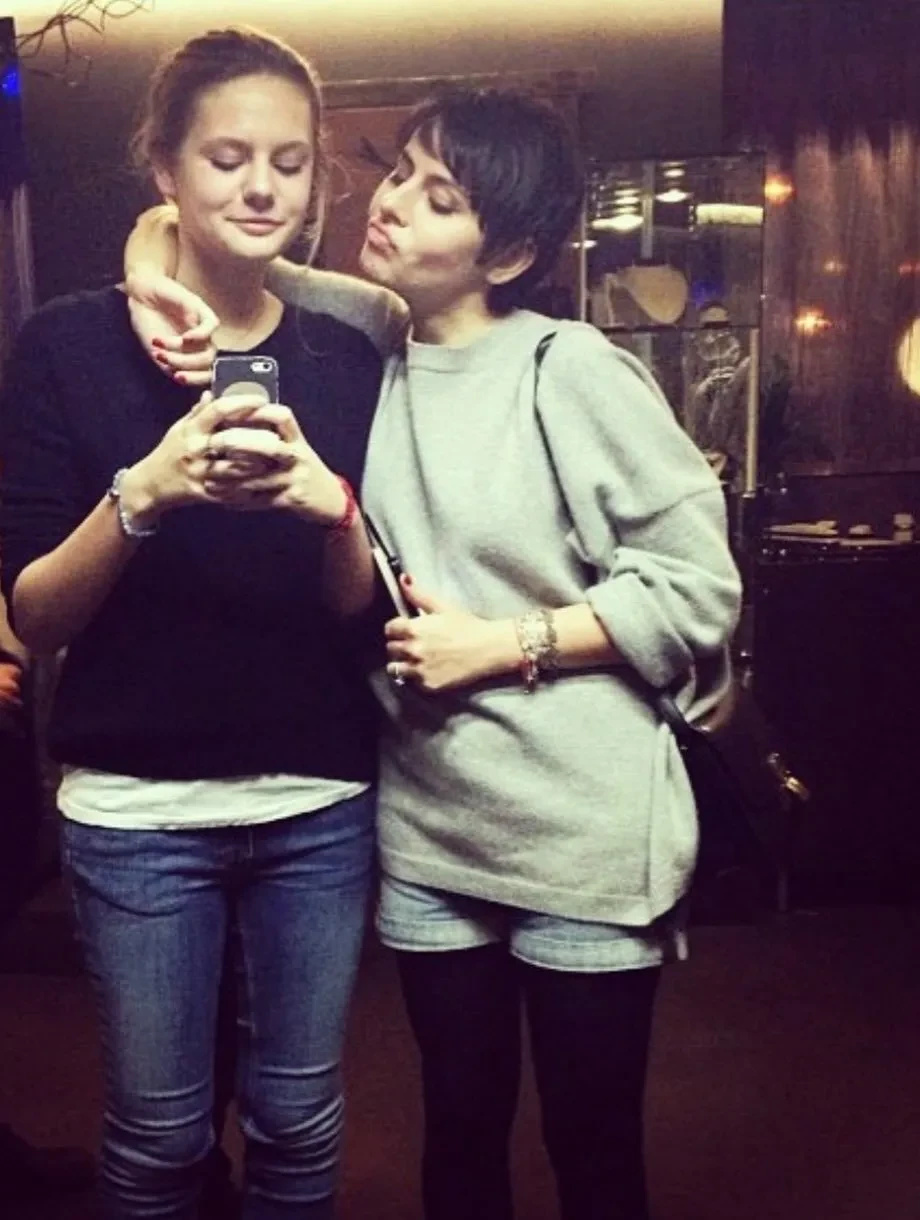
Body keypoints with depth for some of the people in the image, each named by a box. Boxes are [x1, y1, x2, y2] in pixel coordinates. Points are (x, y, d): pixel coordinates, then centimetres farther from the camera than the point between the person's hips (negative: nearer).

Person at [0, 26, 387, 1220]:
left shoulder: (347, 360, 3)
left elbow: (364, 611, 4)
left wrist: (330, 506, -17)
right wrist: (143, 492, -22)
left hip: (320, 806, 2)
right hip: (137, 810, -2)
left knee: (301, 1120, 14)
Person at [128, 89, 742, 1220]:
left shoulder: (569, 370, -12)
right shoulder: (367, 367, 4)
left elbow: (698, 584, -12)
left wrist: (501, 644, -14)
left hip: (583, 830, -4)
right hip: (427, 826, 5)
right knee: (459, 1127, 19)